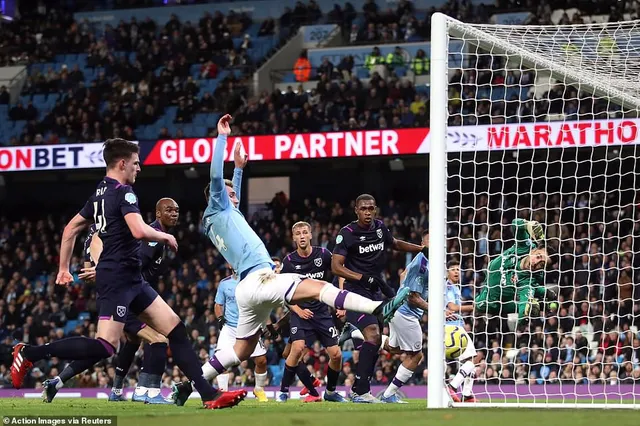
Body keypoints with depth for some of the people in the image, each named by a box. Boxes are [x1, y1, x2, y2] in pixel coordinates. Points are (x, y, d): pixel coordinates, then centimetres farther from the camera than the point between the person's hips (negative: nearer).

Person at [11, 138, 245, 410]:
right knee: (105, 347, -15)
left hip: (130, 279, 10)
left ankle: (209, 394, 2)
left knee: (175, 329, 6)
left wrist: (63, 269, 27)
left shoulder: (99, 194, 15)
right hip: (119, 277, -10)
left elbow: (71, 229, 22)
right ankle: (30, 353, -8)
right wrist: (165, 237, -7)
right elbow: (139, 230, -27)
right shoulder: (123, 192, -13)